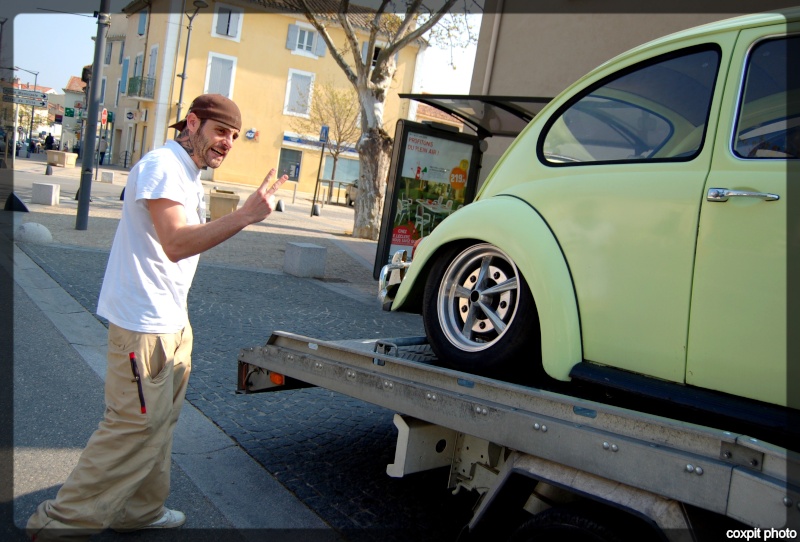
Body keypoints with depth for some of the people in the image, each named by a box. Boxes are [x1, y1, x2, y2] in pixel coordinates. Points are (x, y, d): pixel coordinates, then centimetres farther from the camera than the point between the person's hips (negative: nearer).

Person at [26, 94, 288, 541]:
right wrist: (246, 215, -35)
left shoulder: (188, 174, 16)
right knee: (135, 427, -4)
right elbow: (176, 244, -28)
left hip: (172, 323, 10)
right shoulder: (162, 166, -16)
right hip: (143, 325, -10)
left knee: (159, 423, 17)